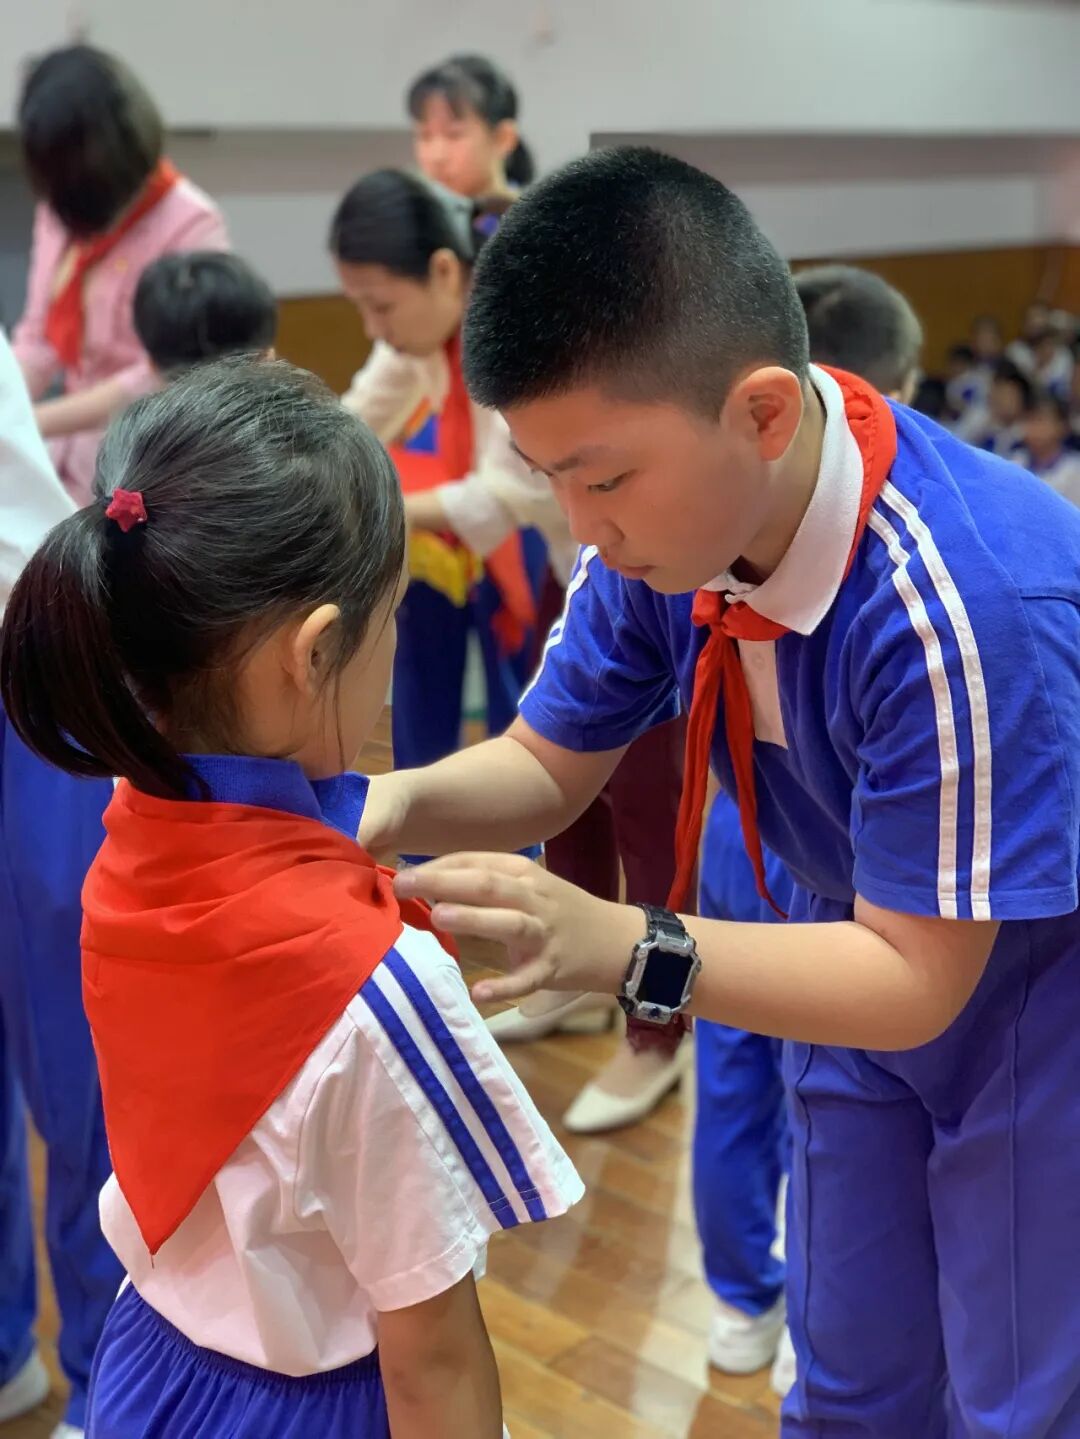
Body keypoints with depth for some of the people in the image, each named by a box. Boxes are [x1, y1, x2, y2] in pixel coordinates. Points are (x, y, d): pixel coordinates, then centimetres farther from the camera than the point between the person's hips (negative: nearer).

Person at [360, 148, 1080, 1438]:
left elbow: (918, 980, -30)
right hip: (869, 950, 5)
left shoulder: (966, 605, -37)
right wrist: (399, 803, -25)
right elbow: (548, 763, -5)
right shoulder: (665, 522, -18)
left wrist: (618, 945, -41)